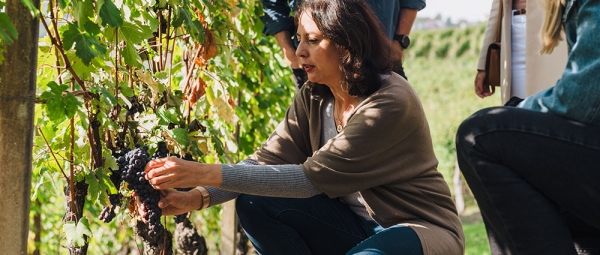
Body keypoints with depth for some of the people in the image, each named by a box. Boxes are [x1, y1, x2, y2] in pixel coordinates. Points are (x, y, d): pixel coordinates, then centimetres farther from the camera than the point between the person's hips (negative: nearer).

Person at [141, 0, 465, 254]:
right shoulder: (313, 97, -2)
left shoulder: (391, 103, -26)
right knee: (255, 203, -11)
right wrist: (198, 197, -24)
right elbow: (268, 160, -6)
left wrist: (206, 173, -32)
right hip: (357, 225, 7)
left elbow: (312, 177, -30)